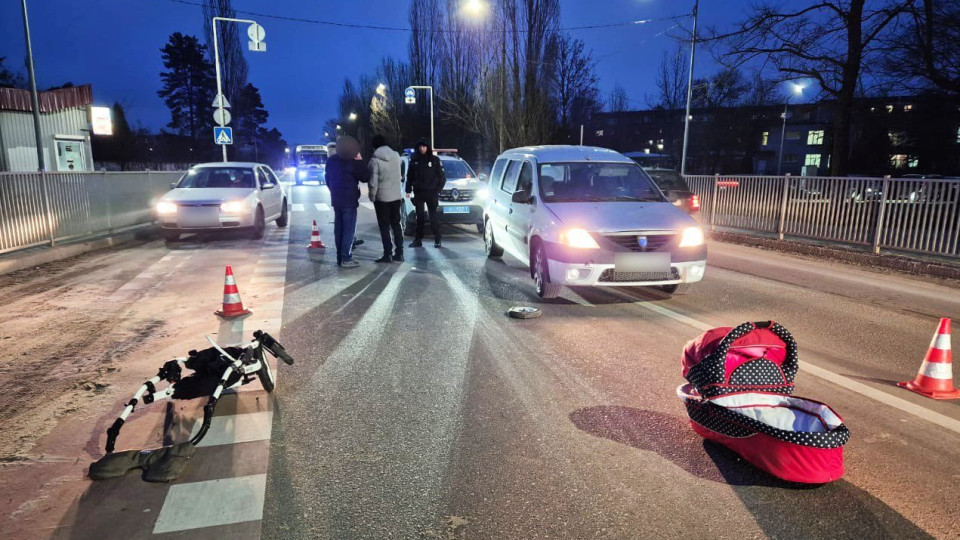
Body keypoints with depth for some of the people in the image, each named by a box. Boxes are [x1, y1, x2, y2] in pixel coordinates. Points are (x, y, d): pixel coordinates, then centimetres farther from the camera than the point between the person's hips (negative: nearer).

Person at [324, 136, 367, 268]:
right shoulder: (353, 162, -15)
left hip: (336, 199, 7)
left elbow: (328, 180, 16)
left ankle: (340, 257, 13)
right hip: (349, 200, -7)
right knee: (349, 230, -5)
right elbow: (364, 177, -7)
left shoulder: (330, 161, 9)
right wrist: (359, 161, -2)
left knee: (339, 229, 10)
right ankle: (346, 259, -7)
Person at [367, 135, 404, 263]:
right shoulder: (396, 156, 0)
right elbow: (398, 176, 6)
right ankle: (399, 253, 14)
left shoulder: (375, 160, -14)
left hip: (382, 197, -5)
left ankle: (388, 254, 3)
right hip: (397, 196, 5)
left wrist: (372, 197, -2)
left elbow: (373, 182, -14)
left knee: (384, 226, 3)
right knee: (396, 225, 12)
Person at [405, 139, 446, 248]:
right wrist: (408, 190, 3)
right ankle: (418, 240, 9)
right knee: (419, 217, 6)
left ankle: (437, 240, 3)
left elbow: (442, 176, 1)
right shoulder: (414, 160, 8)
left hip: (431, 193, -2)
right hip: (418, 193, 3)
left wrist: (438, 190, -8)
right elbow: (409, 176, 11)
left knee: (434, 216, -2)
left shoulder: (435, 160, 0)